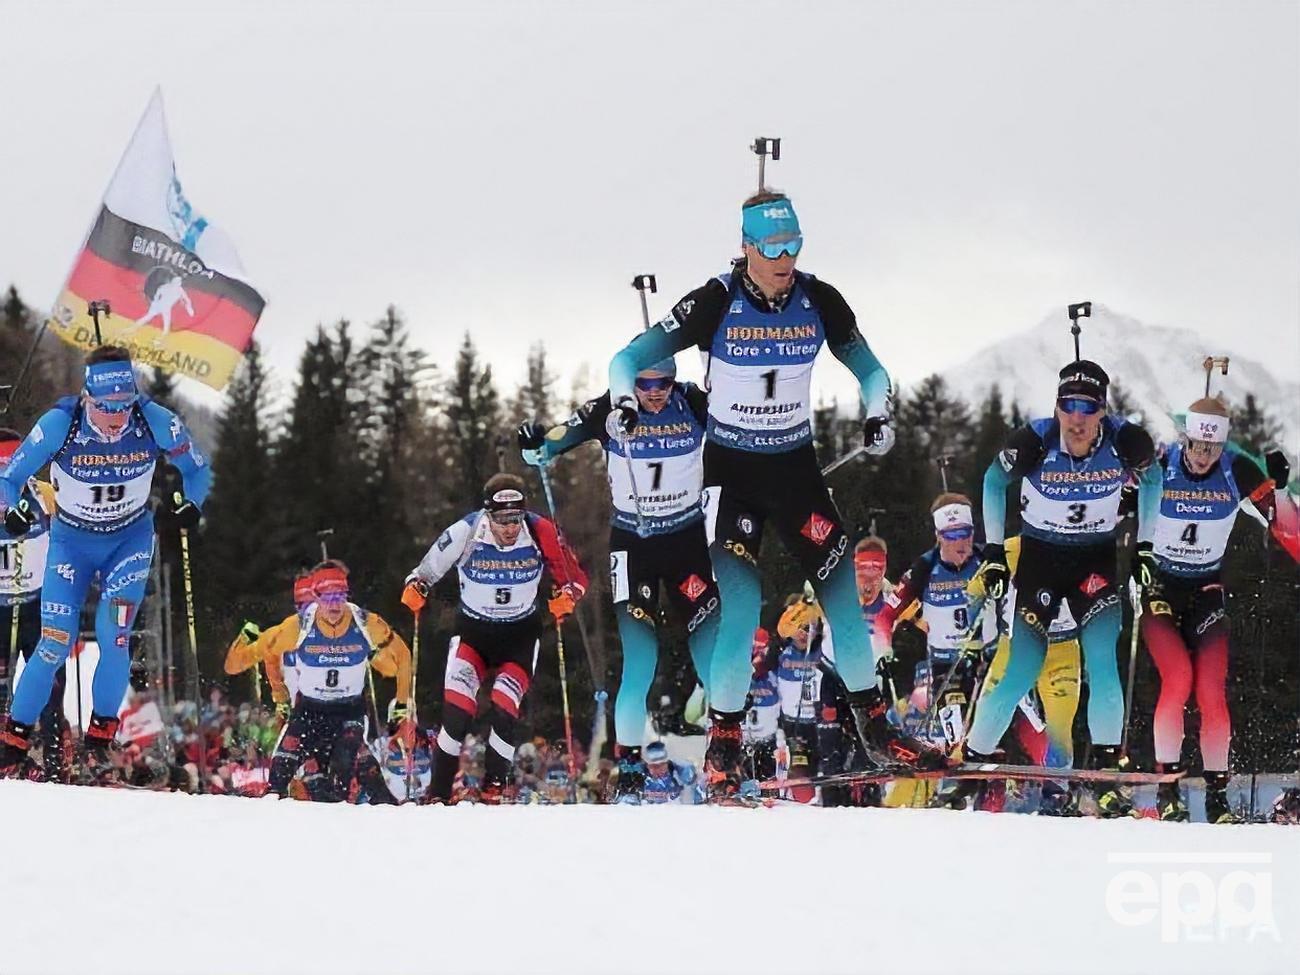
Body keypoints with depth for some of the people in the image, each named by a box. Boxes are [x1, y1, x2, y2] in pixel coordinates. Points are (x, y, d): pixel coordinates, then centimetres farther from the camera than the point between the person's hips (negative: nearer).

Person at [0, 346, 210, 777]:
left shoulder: (156, 422, -22)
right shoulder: (59, 424, -25)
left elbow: (198, 470, -5)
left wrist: (189, 506, -24)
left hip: (131, 538, 0)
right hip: (72, 540, 0)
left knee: (113, 637, -17)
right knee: (55, 644, -8)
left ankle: (100, 740, -2)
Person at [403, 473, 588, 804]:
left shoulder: (541, 533, -18)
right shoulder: (465, 534, -20)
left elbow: (574, 577, -6)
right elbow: (428, 569, -5)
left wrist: (565, 597, -26)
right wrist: (415, 588, -25)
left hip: (520, 635, 0)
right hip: (473, 631, 0)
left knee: (504, 712, -17)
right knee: (457, 711, -15)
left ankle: (494, 788, -1)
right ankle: (438, 794, -5)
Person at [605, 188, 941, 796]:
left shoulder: (819, 302, -5)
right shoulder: (716, 303, -14)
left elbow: (868, 368, 9)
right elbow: (631, 359, -10)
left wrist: (878, 414, -11)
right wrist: (624, 402, -31)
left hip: (796, 466, 3)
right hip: (730, 468, -3)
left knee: (841, 586, -4)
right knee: (740, 598, -15)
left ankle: (874, 725, 8)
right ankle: (724, 742, -6)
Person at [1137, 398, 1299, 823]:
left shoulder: (1238, 472, -9)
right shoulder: (1159, 468, -14)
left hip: (1207, 592, 2)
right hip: (1159, 585, -2)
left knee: (1212, 692, -10)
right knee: (1178, 679, -20)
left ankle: (1217, 792, 0)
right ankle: (1168, 785, -11)